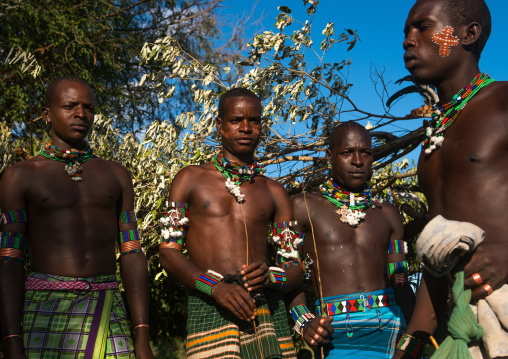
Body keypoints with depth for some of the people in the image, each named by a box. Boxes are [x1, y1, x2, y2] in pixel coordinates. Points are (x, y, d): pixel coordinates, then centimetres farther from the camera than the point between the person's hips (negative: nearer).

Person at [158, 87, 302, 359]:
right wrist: (216, 287, -13)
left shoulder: (274, 192, 16)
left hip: (267, 309, 2)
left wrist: (269, 276, -11)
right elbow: (168, 251, 3)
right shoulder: (191, 179, 11)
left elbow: (296, 270, 13)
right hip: (208, 306, -2)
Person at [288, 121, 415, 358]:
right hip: (338, 336, -3)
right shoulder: (304, 207, 9)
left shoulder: (388, 214, 19)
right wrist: (304, 322, -12)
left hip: (391, 328, 4)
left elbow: (401, 283, 17)